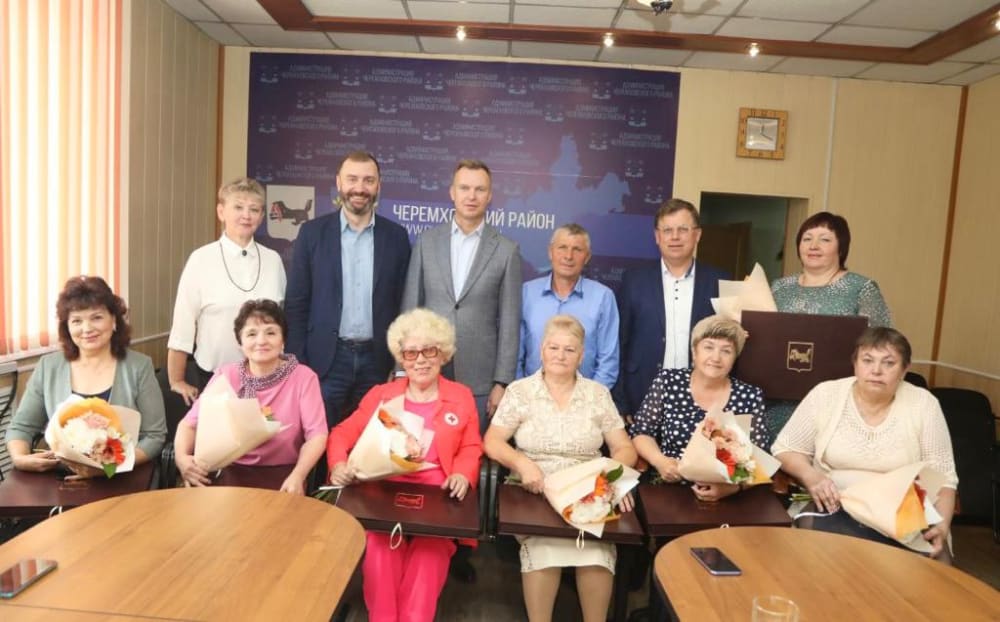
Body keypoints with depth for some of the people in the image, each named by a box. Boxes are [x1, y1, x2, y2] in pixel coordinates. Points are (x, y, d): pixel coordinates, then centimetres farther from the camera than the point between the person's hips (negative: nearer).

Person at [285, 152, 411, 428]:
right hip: (326, 360, -1)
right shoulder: (313, 232, 0)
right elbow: (296, 303, 0)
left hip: (377, 361, 1)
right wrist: (297, 365, -5)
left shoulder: (396, 236, 3)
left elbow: (402, 303, 5)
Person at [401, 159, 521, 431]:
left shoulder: (507, 250, -1)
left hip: (480, 380, -1)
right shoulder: (427, 241, 4)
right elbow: (410, 307, 6)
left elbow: (509, 324, -1)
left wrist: (501, 383, -4)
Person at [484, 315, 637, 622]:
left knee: (597, 549, -29)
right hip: (534, 494, -1)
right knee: (542, 545, -31)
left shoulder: (598, 394, 8)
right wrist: (522, 463, -18)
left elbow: (625, 448, 6)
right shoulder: (520, 391, 4)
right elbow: (492, 442, 1)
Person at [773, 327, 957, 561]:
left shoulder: (923, 405, 1)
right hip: (834, 511, -1)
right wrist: (811, 477, -15)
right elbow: (784, 449, 5)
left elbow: (942, 478, 3)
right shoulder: (825, 395, -1)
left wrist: (941, 526, -16)